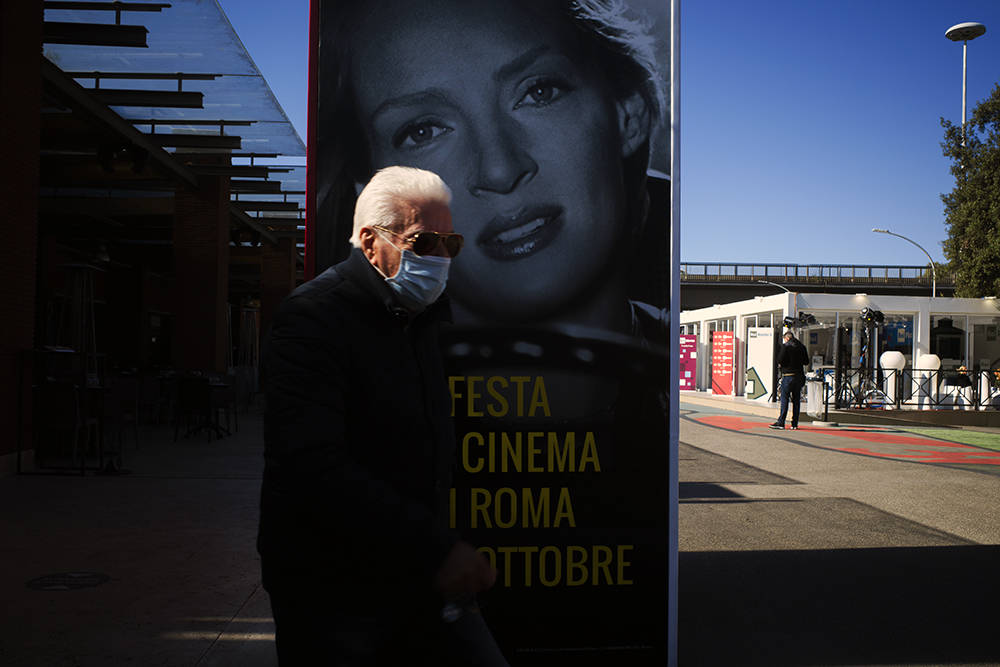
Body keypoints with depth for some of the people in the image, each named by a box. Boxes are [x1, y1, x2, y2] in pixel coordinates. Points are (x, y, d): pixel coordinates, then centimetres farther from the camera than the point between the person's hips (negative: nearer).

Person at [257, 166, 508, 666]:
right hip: (331, 596, -7)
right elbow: (311, 465, -29)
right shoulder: (313, 317, -17)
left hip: (423, 582, 7)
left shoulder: (421, 320, 12)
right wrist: (435, 550, -30)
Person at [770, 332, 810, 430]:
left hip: (788, 375, -5)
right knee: (796, 400, 7)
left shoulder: (785, 346, -7)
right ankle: (795, 424, 7)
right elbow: (806, 362, 13)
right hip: (799, 375, 5)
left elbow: (780, 360, -14)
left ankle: (781, 422, -4)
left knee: (784, 399, -3)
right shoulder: (802, 346, 9)